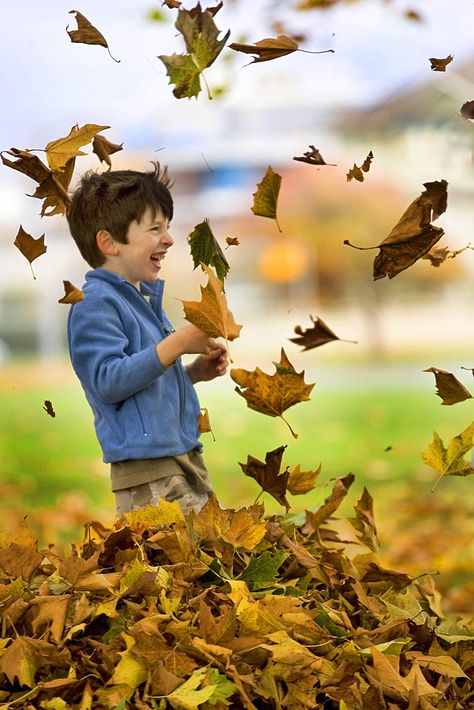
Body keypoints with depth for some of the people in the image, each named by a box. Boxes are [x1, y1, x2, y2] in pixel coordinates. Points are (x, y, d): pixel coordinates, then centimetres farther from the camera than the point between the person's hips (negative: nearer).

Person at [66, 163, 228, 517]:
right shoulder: (95, 304, -11)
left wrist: (195, 372, 12)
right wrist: (178, 343, -21)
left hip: (185, 457, 10)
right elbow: (109, 382, -22)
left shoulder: (145, 298, 20)